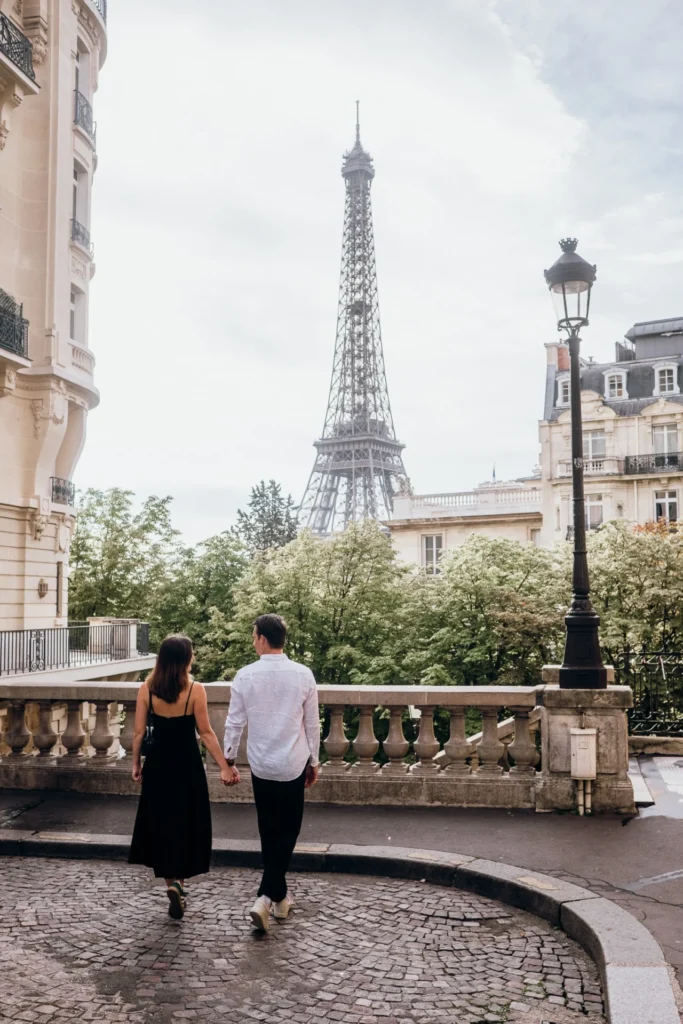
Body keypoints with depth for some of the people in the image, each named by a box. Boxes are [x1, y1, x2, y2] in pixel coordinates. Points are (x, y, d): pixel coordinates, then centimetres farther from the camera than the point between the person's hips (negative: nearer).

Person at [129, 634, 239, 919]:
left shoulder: (146, 690, -6)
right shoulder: (195, 690, -13)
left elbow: (139, 732, -2)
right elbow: (206, 733, -11)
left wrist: (136, 763, 11)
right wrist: (225, 767, -4)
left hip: (157, 763, 2)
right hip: (186, 764, -2)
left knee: (161, 822, 15)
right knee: (185, 824, 12)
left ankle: (171, 882, 11)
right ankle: (178, 881, 7)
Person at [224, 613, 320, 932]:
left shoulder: (245, 676, -9)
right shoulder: (303, 675, -8)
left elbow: (235, 722, -3)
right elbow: (312, 724, -1)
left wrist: (228, 758, 10)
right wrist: (314, 762, 11)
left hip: (261, 764, 1)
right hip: (294, 764, -1)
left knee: (269, 831, 16)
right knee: (288, 831, 7)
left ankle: (279, 898, 26)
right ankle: (266, 897, -7)